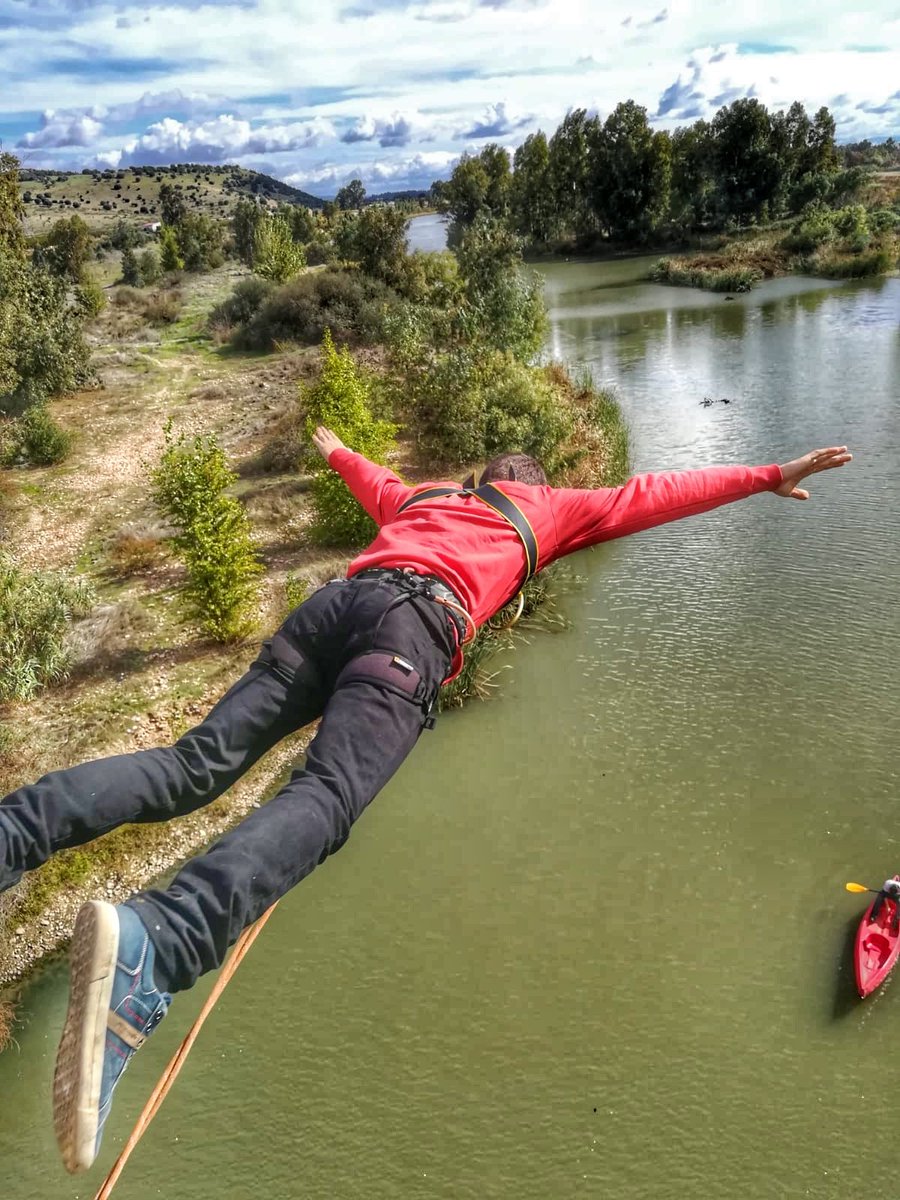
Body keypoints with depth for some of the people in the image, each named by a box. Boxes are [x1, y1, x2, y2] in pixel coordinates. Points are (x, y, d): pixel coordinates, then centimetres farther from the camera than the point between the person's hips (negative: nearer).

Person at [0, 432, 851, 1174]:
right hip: (415, 620, -6)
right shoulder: (545, 508, 30)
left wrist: (335, 451, 84)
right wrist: (768, 477, 43)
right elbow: (651, 496, 34)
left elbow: (372, 483, 61)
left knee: (195, 764, -5)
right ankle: (150, 948, -51)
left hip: (334, 598, 6)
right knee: (324, 799, -26)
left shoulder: (420, 495, 41)